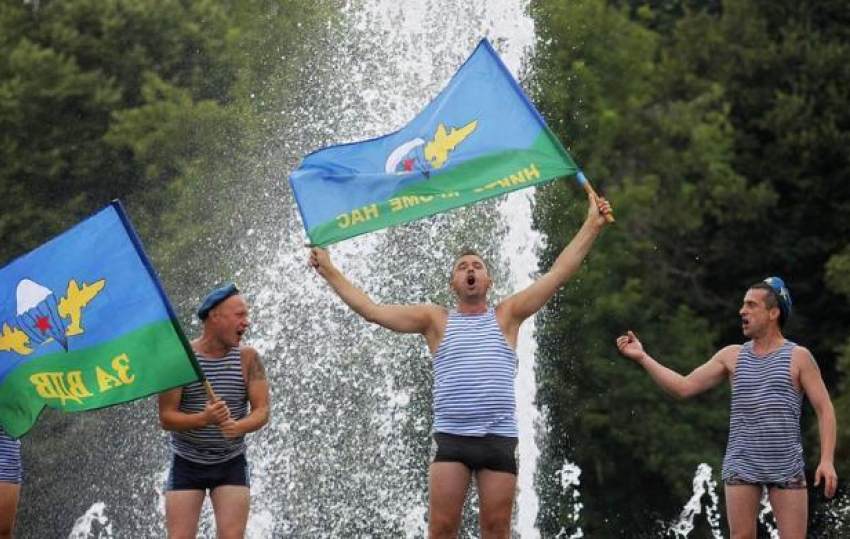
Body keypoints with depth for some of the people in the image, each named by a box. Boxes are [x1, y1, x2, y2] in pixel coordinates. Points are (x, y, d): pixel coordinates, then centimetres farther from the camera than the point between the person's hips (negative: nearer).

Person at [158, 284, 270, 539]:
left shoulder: (247, 358, -4)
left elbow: (262, 411, -7)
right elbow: (166, 417, -12)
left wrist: (238, 427, -29)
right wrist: (203, 419, -31)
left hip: (231, 463, 1)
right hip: (186, 463, -1)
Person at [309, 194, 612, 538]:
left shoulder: (506, 316, 12)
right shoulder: (436, 320, 13)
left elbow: (559, 272, 7)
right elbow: (372, 310, 9)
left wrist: (592, 226, 1)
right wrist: (328, 271, 6)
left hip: (499, 439, 0)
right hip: (451, 438, 0)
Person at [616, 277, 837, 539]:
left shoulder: (798, 357, 1)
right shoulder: (732, 356, 9)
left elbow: (825, 410, -2)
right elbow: (683, 387, 8)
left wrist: (827, 460, -14)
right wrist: (642, 357, 2)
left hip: (786, 467, -2)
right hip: (741, 465, 2)